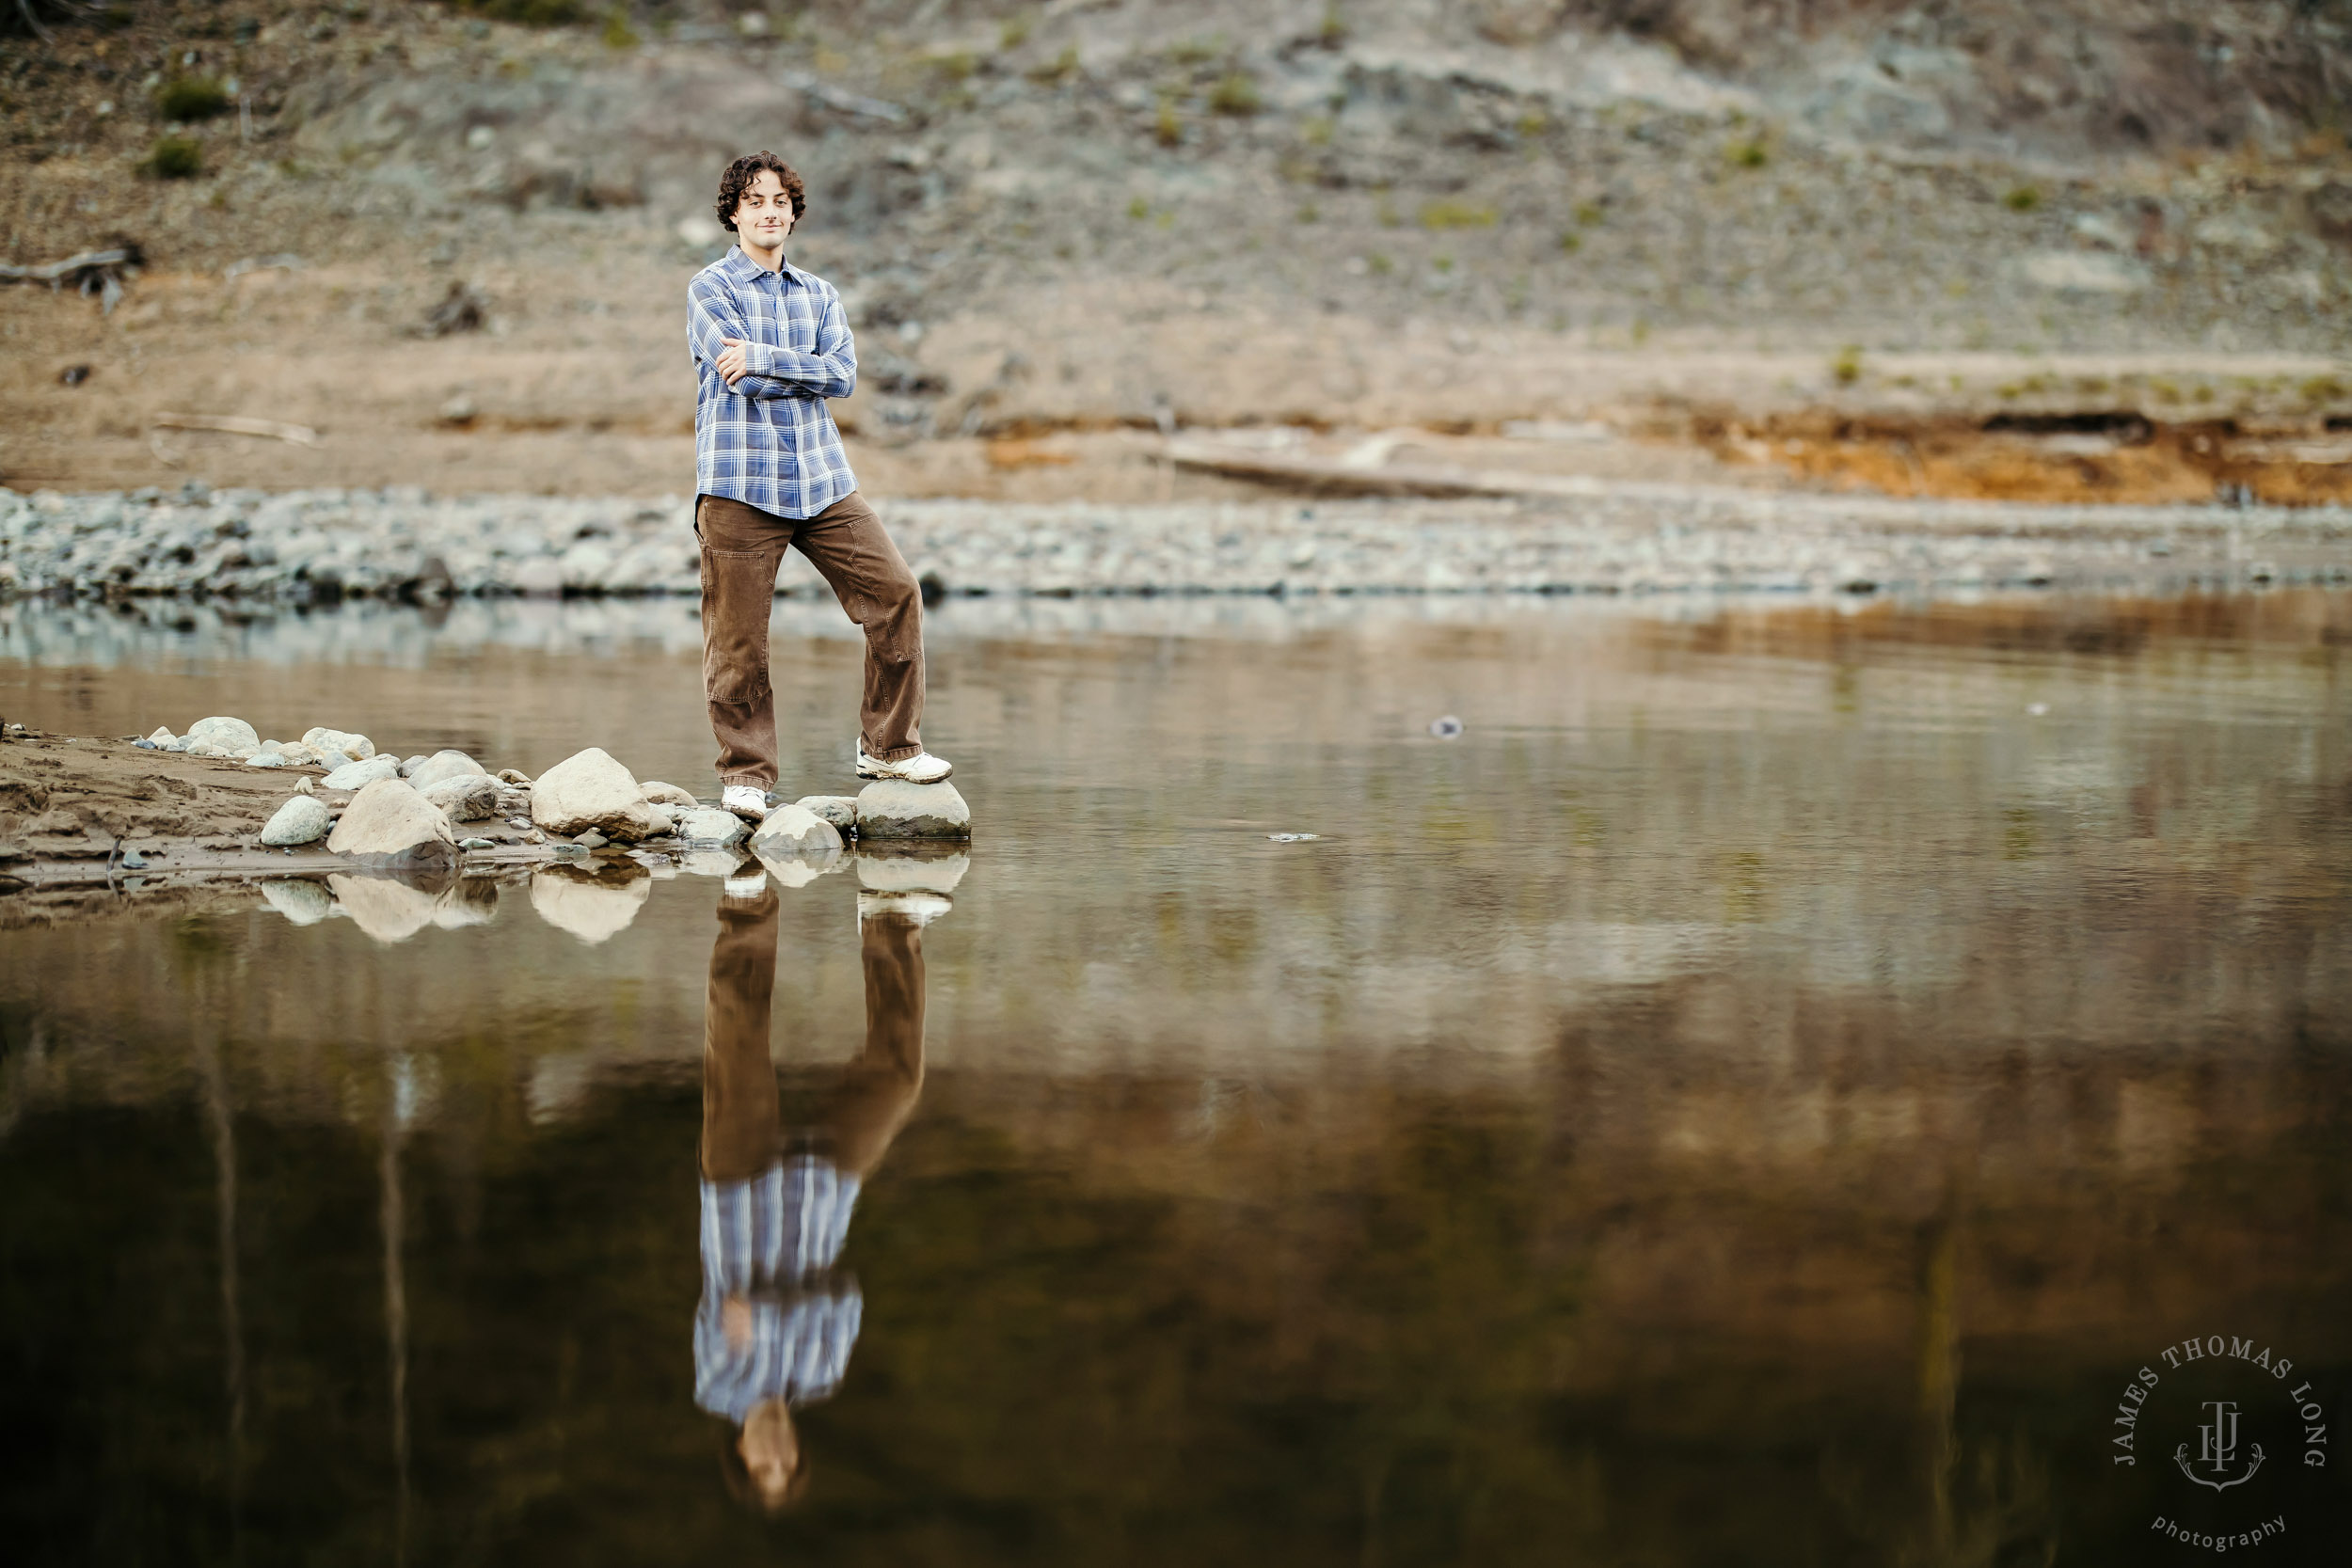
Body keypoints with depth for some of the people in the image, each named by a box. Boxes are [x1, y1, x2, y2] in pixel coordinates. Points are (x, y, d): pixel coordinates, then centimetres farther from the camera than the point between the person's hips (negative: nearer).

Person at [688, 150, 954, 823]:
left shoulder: (819, 295, 16)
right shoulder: (711, 288, 2)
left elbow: (845, 373, -1)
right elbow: (744, 382, -13)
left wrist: (762, 357, -10)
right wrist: (810, 372, -4)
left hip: (823, 480, 5)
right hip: (739, 482, -5)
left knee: (896, 592, -2)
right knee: (737, 635, -4)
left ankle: (888, 745, 10)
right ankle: (745, 773, 8)